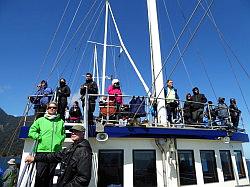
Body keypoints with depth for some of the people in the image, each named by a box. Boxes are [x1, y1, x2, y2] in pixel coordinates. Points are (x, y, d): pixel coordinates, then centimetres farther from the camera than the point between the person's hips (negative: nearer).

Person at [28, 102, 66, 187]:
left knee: (50, 175, 9)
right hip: (42, 150, -1)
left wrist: (60, 139, 0)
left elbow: (63, 134, 17)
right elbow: (31, 132, 8)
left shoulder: (61, 121, 11)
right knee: (40, 174, -1)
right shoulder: (40, 120, 8)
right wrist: (39, 137, -5)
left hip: (55, 151, 2)